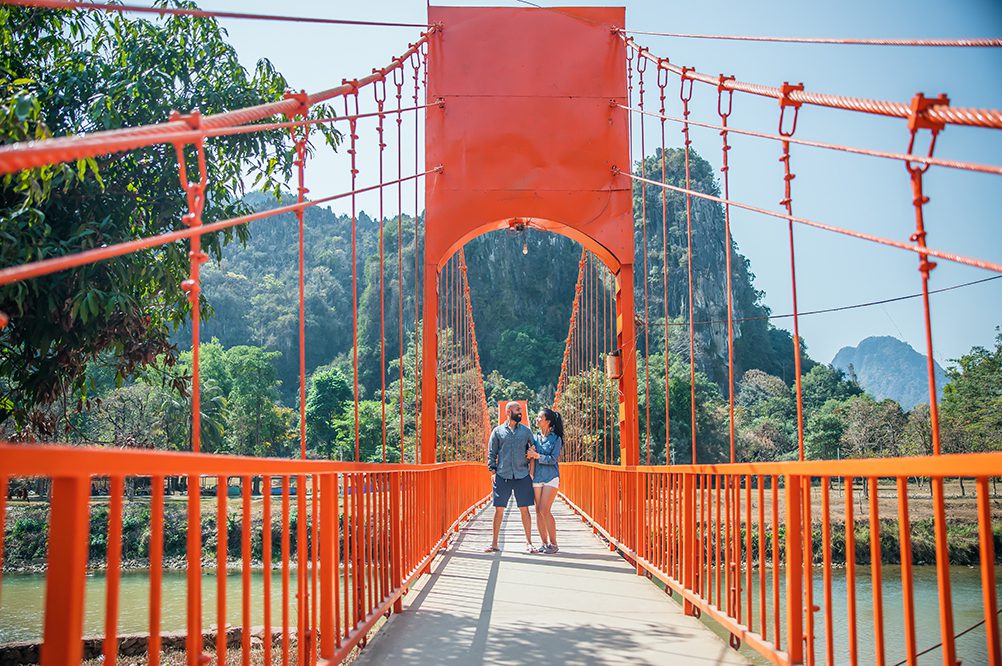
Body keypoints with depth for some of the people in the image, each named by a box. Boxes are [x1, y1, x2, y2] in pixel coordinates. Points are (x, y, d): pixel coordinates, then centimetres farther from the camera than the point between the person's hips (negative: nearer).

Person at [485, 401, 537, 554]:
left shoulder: (526, 431, 10)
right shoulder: (498, 431, 7)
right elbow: (491, 453, 8)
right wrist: (493, 471, -1)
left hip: (522, 476, 1)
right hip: (502, 476, -1)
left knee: (524, 509, 1)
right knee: (499, 509, 1)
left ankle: (529, 543, 8)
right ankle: (494, 544, 9)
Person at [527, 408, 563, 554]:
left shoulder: (556, 439, -2)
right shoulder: (535, 437, 11)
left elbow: (553, 459, -9)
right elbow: (529, 456, 15)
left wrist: (537, 456, -17)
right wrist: (530, 453, -7)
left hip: (551, 478, -5)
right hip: (537, 477, 5)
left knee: (544, 510, -13)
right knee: (538, 511, 2)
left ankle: (553, 544, -4)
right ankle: (544, 543, 10)